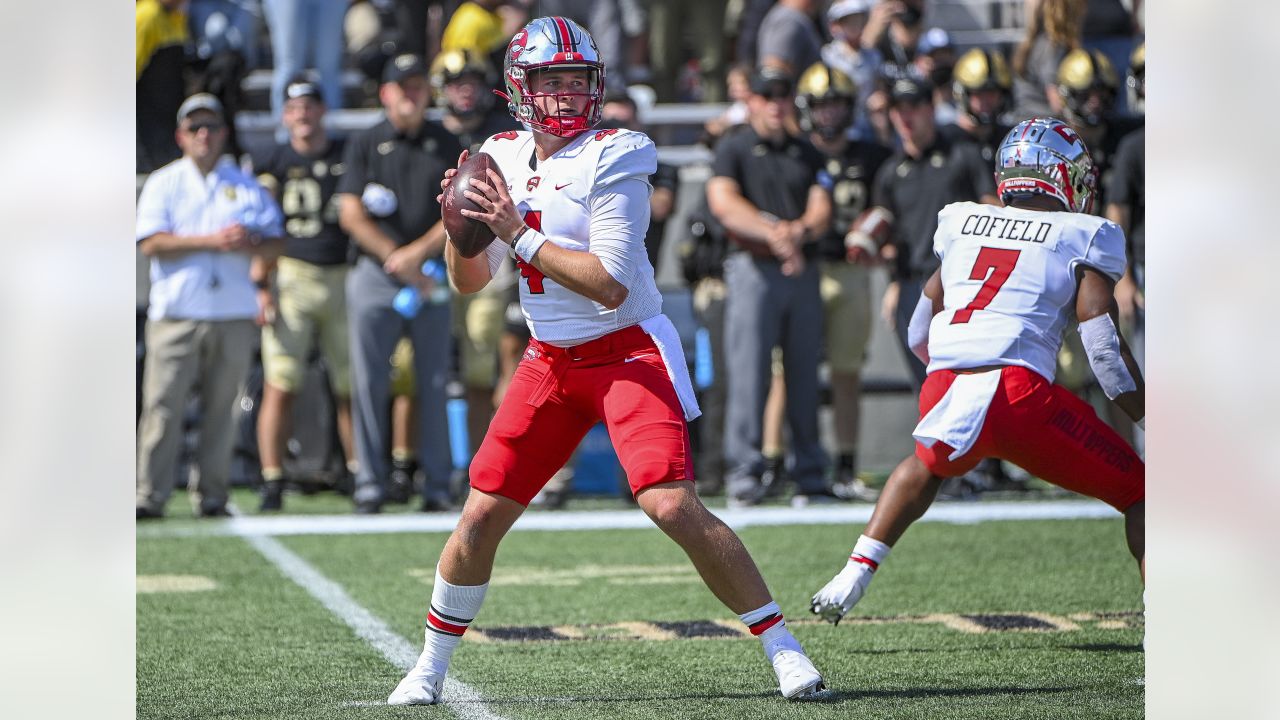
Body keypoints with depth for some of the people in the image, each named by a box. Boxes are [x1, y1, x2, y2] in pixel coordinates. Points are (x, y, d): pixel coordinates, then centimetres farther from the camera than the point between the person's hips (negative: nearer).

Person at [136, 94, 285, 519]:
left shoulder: (247, 185, 14)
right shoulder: (163, 184, 9)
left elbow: (274, 244, 9)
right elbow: (151, 243, -5)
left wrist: (248, 244, -14)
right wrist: (212, 241, -12)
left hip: (234, 314, 2)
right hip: (176, 314, -2)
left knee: (221, 408, 2)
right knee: (163, 406, -8)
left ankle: (210, 495, 7)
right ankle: (150, 495, -8)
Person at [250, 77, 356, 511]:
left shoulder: (349, 157, 10)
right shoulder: (274, 164, 5)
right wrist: (261, 288, -6)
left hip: (344, 278, 2)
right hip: (291, 276, -2)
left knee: (353, 388, 5)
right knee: (280, 386, -6)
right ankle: (272, 484, -3)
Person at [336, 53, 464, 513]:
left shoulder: (447, 146, 9)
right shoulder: (364, 145, 5)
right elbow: (351, 216, -2)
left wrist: (418, 252, -10)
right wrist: (397, 260, -8)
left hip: (432, 278, 1)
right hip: (375, 277, -1)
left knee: (433, 383, 1)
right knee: (369, 383, -4)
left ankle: (437, 485, 4)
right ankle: (371, 483, 1)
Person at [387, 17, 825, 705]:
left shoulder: (611, 158, -14)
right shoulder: (503, 157, 5)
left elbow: (610, 286, -21)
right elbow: (469, 281, 12)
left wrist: (519, 233, -21)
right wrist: (461, 225, -8)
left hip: (628, 354, -5)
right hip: (550, 362, 6)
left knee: (672, 505, -20)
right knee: (482, 513, 2)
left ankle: (782, 646, -10)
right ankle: (430, 666, 19)